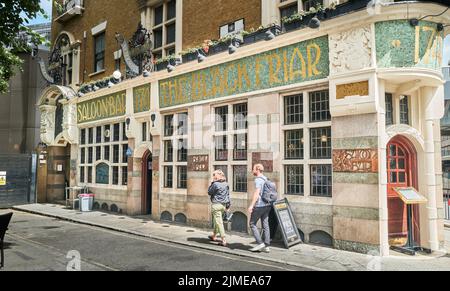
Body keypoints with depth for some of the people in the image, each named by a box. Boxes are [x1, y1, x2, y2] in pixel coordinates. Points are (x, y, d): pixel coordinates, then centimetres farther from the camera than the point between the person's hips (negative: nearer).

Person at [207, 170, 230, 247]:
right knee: (217, 221, 23)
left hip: (216, 205, -8)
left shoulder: (215, 184, -16)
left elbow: (209, 192, -5)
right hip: (224, 205, 8)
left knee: (219, 222, -5)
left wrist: (211, 184, 2)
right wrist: (228, 204, 17)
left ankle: (223, 241, -7)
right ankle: (214, 236, 39)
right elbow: (228, 195, 11)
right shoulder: (226, 184, 7)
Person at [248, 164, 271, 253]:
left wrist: (251, 205, -24)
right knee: (265, 225, 8)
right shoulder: (266, 179, 15)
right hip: (267, 205, 8)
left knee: (252, 224, 3)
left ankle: (260, 243, -2)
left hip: (259, 205, -8)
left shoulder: (258, 180, -13)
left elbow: (257, 193, -22)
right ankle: (266, 246, 9)